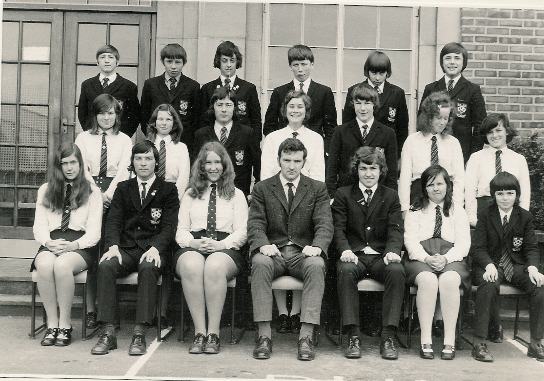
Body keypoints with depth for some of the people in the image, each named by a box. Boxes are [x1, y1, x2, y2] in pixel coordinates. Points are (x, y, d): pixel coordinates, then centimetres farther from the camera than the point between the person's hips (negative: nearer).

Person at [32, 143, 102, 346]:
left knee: (62, 264, -36)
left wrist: (74, 245, -16)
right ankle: (52, 324, -22)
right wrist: (48, 242, -11)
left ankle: (65, 324, -23)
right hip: (50, 244, 2)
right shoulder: (45, 190, 20)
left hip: (80, 247, -2)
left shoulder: (92, 192, 11)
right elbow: (39, 225, 11)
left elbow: (94, 232, 3)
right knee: (44, 264, -33)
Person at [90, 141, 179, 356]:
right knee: (105, 266, -29)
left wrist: (155, 249, -20)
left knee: (148, 268, -36)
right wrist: (113, 246, -14)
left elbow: (169, 226, -1)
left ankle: (139, 334, -35)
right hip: (126, 249, 3)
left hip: (152, 250, -2)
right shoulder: (123, 189, 19)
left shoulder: (168, 190, 10)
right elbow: (113, 221, 6)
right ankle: (108, 333, -28)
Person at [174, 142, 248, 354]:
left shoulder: (236, 194, 19)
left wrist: (220, 244, -12)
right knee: (191, 266, -36)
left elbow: (242, 232, 8)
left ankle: (213, 333, -31)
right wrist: (193, 243, -8)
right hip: (192, 247, 1)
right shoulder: (190, 194, 24)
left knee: (215, 266, -38)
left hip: (225, 249, -1)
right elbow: (181, 231, 15)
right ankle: (200, 332, -31)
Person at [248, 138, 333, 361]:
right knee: (260, 263, -33)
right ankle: (264, 335, -31)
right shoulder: (262, 188, 12)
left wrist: (316, 246, -22)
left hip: (303, 253, 0)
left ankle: (306, 336, -34)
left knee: (316, 265, -33)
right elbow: (255, 224, 1)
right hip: (273, 251, 0)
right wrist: (263, 244, -22)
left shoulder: (318, 189, 12)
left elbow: (325, 225, 0)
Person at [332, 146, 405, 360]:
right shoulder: (343, 195, 12)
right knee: (346, 270, -35)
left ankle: (388, 337, -28)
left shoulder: (390, 197, 16)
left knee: (397, 271, -32)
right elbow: (339, 228, 1)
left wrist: (392, 251, -18)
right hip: (354, 255, -1)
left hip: (381, 256, 1)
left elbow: (395, 229, 4)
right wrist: (345, 250, -20)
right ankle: (353, 336, -32)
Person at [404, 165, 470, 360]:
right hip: (421, 259, 0)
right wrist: (427, 258, -17)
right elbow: (410, 241, 3)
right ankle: (426, 341, -32)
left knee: (449, 280, -34)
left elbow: (463, 243, 5)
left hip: (451, 260, 1)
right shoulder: (415, 211, 16)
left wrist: (445, 258, -15)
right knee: (427, 280, -34)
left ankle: (449, 341, -31)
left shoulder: (458, 210, 17)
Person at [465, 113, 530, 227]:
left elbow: (525, 194, 11)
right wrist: (472, 219, -9)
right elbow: (469, 191, 2)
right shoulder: (476, 158, 8)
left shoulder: (519, 159, 13)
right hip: (483, 207, -1)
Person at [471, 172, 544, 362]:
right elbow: (479, 247, -5)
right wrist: (489, 265, -25)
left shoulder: (525, 217, 7)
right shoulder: (485, 215, 2)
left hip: (516, 266, 3)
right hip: (490, 266, -3)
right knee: (489, 284, -36)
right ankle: (479, 343, -32)